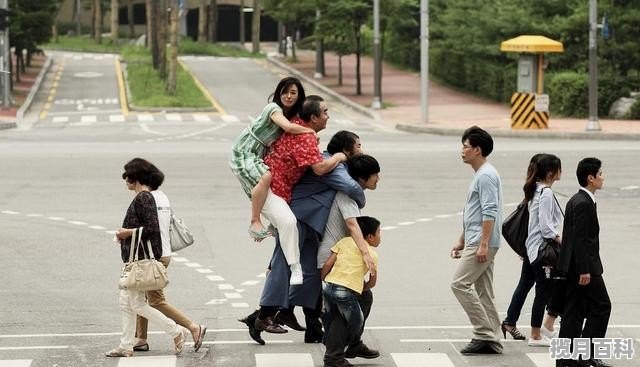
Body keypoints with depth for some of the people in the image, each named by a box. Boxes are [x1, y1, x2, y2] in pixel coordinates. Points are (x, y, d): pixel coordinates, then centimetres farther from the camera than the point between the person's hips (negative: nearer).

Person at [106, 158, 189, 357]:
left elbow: (152, 228, -24)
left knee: (137, 304, -7)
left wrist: (128, 232, -14)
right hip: (136, 258, 11)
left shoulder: (143, 198, -17)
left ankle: (177, 332, -4)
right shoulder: (145, 197, 14)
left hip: (141, 258, -11)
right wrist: (126, 234, 12)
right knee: (126, 303, 12)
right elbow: (149, 227, 20)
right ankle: (126, 346, 16)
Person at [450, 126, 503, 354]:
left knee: (460, 284, -13)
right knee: (483, 292, 9)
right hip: (476, 243, 10)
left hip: (482, 244, -10)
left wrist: (483, 244, -24)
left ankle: (484, 333, -12)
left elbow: (489, 213, -21)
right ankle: (491, 341, 9)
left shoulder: (486, 175, -13)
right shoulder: (480, 175, 20)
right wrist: (461, 241, 25)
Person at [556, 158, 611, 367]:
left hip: (575, 267, 10)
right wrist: (584, 270, -22)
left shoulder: (576, 200, 15)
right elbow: (580, 239, -21)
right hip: (584, 266, -10)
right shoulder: (584, 203, -17)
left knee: (575, 311, 10)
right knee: (601, 306, -2)